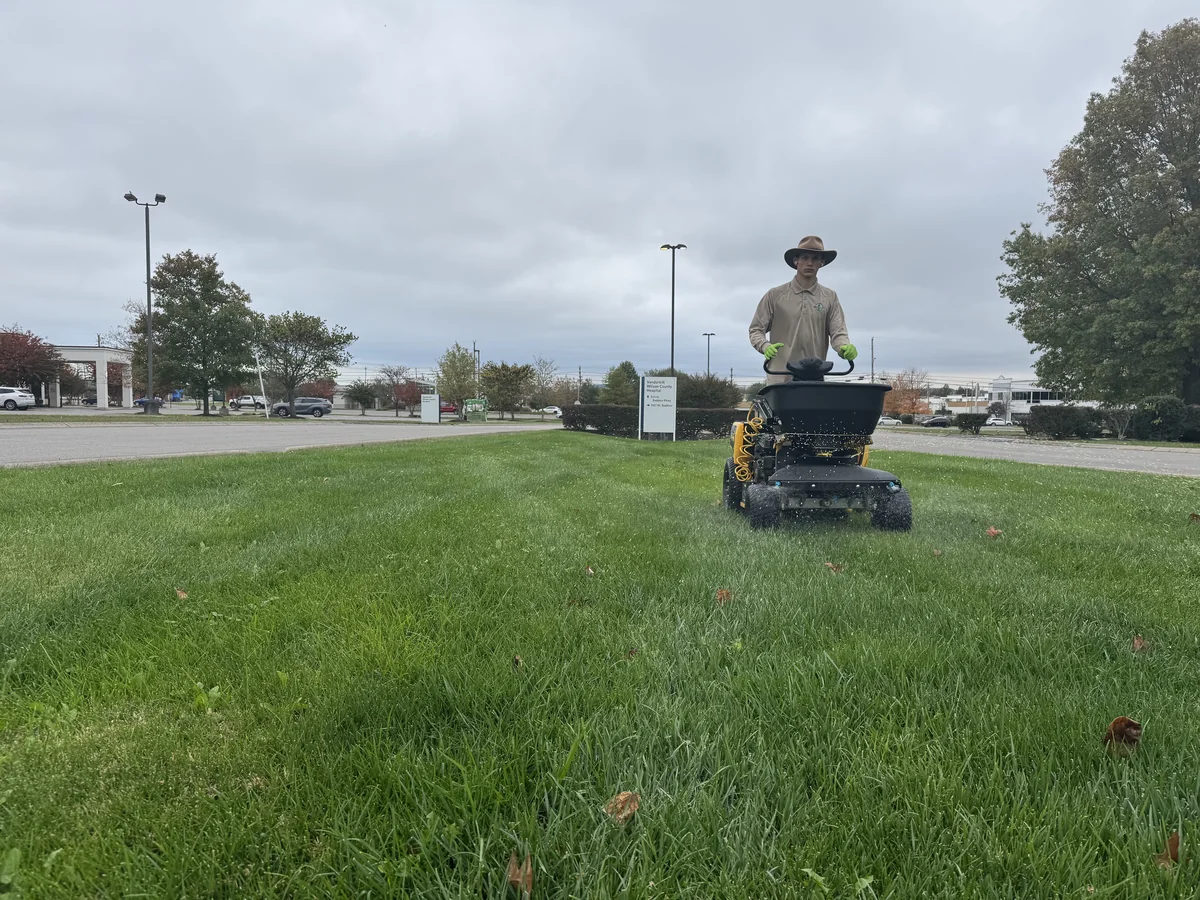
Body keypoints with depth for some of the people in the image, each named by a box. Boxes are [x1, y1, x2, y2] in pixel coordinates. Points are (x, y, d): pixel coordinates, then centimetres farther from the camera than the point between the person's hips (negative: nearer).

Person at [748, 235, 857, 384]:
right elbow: (756, 330, 5)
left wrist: (845, 348, -19)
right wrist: (765, 346, -17)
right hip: (781, 379, -2)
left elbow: (838, 332, 4)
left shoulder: (830, 298, 11)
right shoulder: (775, 295, 5)